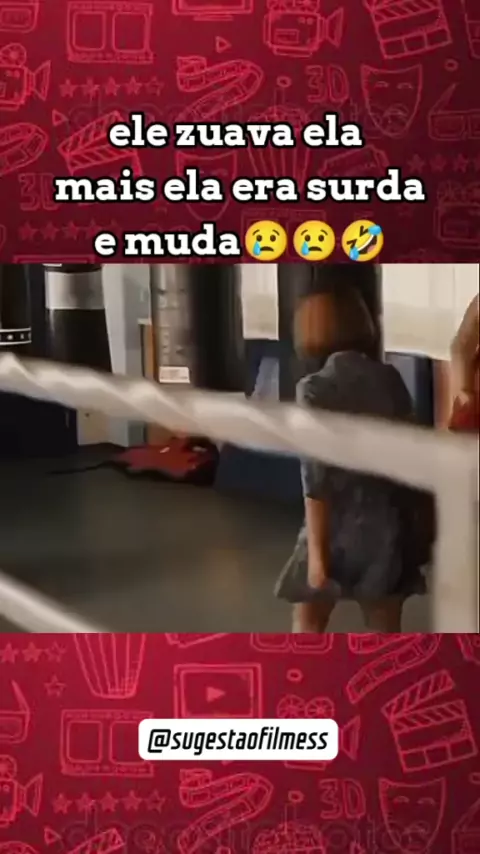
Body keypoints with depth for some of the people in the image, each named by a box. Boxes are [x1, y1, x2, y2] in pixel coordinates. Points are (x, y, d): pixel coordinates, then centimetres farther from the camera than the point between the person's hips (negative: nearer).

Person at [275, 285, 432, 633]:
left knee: (308, 623, 14)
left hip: (340, 525, -4)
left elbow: (317, 478, -16)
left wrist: (316, 550, -13)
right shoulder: (391, 379, 0)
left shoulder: (316, 388, -13)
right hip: (390, 521, 4)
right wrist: (420, 526, 16)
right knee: (386, 629, 13)